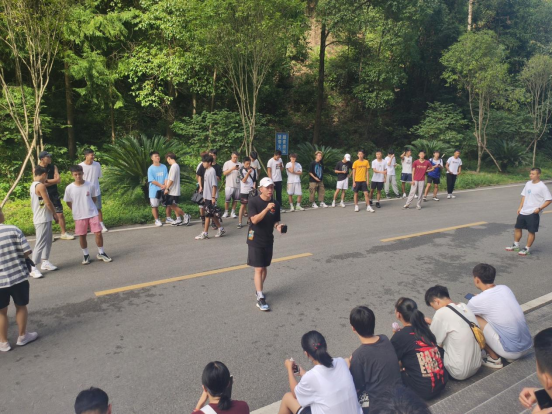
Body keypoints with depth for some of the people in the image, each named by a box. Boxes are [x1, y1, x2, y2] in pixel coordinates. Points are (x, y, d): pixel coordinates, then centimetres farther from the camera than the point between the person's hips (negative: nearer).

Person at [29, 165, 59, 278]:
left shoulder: (33, 185, 13)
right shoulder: (41, 186, -17)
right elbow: (48, 202, -17)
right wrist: (55, 214, -4)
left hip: (41, 218, 10)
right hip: (43, 219, -10)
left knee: (47, 241, 17)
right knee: (40, 243, -7)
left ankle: (45, 262, 26)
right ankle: (33, 268, -4)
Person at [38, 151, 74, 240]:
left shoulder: (53, 167, 1)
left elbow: (58, 180, -9)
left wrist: (46, 181, -13)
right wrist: (53, 181, -15)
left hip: (54, 195, 2)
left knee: (60, 214, 4)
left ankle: (64, 233, 15)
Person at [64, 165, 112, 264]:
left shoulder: (90, 185, -6)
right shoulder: (69, 188, -7)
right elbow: (68, 202, 7)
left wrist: (89, 207, 7)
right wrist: (77, 210, 7)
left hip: (93, 213, 0)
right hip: (79, 216, 0)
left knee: (98, 233, -3)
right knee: (82, 236, 8)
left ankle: (101, 253, 15)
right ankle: (86, 255, 26)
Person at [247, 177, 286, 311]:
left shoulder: (275, 204, 0)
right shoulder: (253, 202, -13)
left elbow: (275, 221, 9)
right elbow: (254, 220, -24)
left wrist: (278, 226, -14)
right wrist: (267, 209, -34)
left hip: (268, 240, 5)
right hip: (255, 240, -5)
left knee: (264, 267, 15)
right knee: (258, 269, -7)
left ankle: (258, 290, 34)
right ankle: (260, 298, -1)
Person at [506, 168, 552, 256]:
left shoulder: (542, 187, -12)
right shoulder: (528, 184, 8)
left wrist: (539, 208, -21)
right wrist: (520, 207, 11)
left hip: (533, 213, -7)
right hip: (523, 211, 7)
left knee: (531, 231, 1)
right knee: (517, 228, 13)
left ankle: (527, 249, 12)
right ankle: (516, 245, 27)